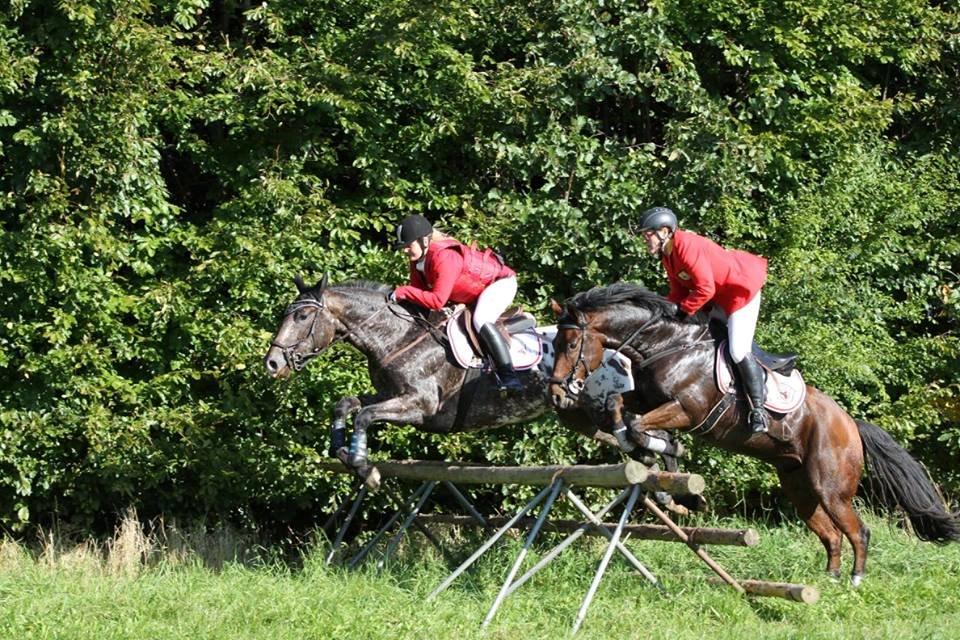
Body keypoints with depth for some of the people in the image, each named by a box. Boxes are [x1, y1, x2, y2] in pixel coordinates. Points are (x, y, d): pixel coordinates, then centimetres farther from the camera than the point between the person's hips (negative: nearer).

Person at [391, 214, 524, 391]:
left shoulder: (444, 257, -36)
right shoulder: (417, 260, -6)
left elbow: (437, 300, -40)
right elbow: (419, 291, -1)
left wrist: (403, 292, -36)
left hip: (500, 281, -11)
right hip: (474, 293, 11)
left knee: (481, 321, -32)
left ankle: (510, 377, -32)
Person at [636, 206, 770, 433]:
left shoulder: (687, 246, -27)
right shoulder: (668, 255, 4)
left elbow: (705, 289, -30)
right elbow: (679, 292, 8)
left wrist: (682, 310, -21)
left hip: (743, 288, -11)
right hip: (722, 295, 11)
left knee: (739, 351, -16)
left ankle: (758, 408, -8)